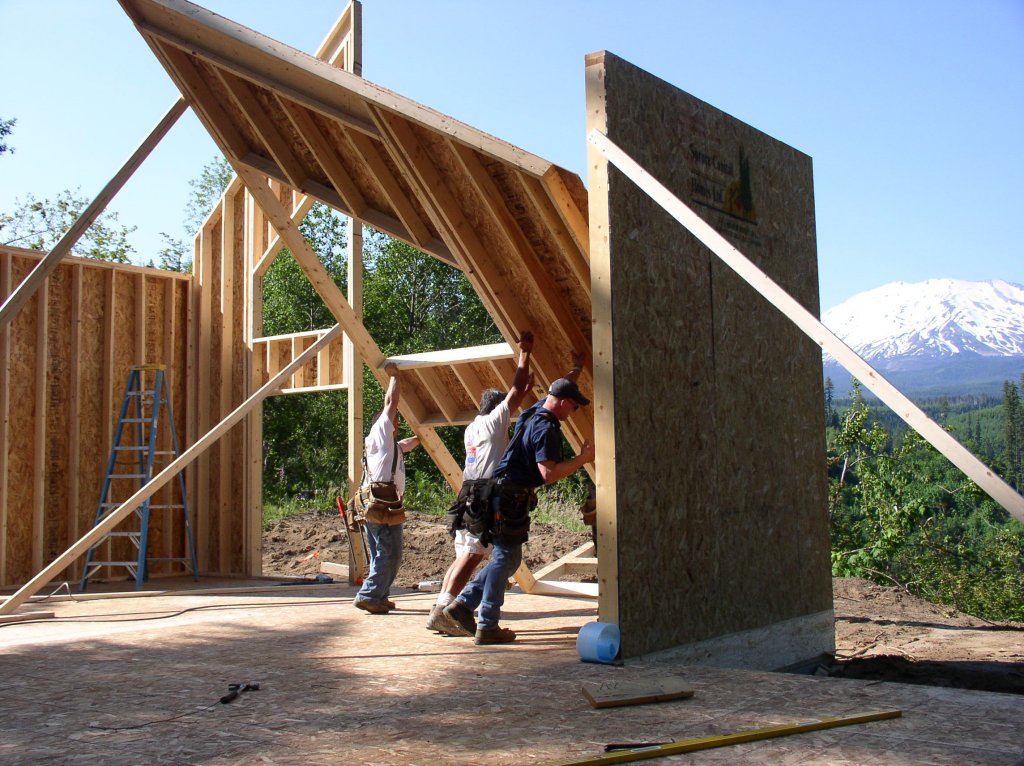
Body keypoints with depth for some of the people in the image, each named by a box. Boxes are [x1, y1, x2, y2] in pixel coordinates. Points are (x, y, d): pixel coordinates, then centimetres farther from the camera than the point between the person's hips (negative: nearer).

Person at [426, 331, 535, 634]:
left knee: (463, 557, 9)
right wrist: (525, 353, 7)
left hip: (468, 496, 9)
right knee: (471, 558, -12)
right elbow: (516, 390, -1)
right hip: (487, 498, -8)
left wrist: (525, 390, 41)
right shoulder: (494, 421, 0)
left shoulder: (472, 428, 22)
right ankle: (443, 611, -19)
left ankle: (440, 610, 4)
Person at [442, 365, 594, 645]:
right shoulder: (546, 428, -17)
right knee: (506, 559, -3)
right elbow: (548, 473, -24)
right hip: (512, 498, -10)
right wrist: (582, 458, -16)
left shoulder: (534, 412, 12)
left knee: (507, 558, 17)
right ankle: (488, 626, 3)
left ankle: (462, 604, 15)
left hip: (504, 494, 10)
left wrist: (577, 369, 39)